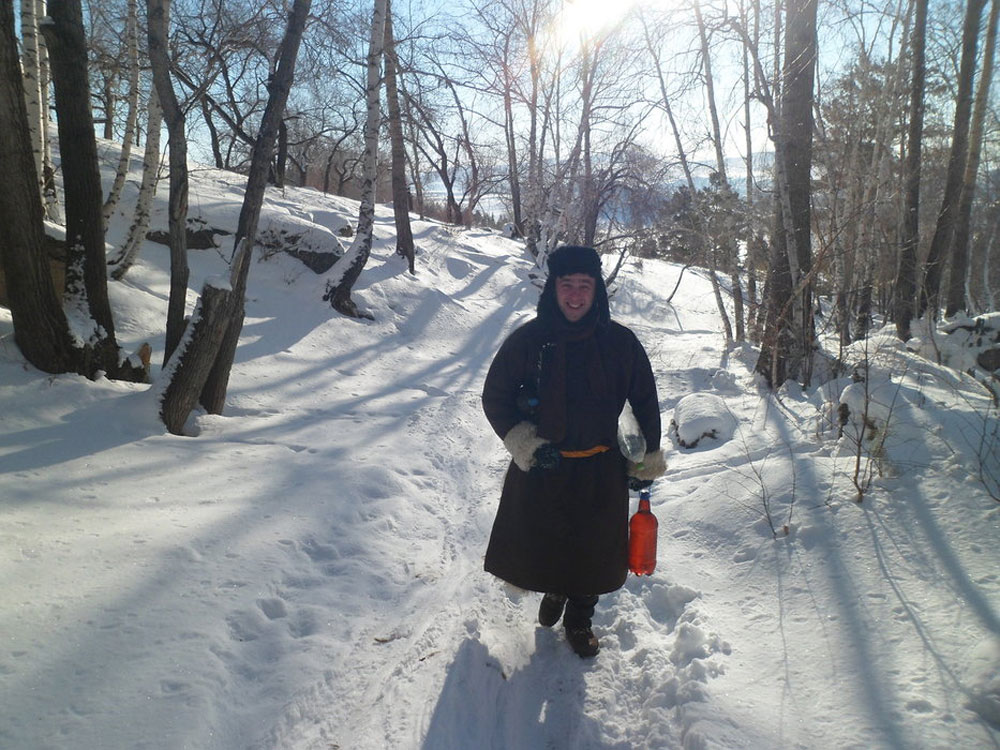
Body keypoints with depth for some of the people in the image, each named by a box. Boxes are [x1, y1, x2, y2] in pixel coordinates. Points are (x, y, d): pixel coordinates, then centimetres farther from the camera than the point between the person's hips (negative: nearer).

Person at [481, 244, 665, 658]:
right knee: (536, 545, 14)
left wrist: (647, 460, 8)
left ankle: (579, 620, 39)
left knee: (593, 553, 12)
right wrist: (524, 444, -11)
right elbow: (495, 396, 0)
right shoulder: (528, 340, -8)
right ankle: (553, 590, 48)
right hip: (539, 469, 0)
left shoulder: (620, 342, -6)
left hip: (601, 472, 1)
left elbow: (645, 402, 7)